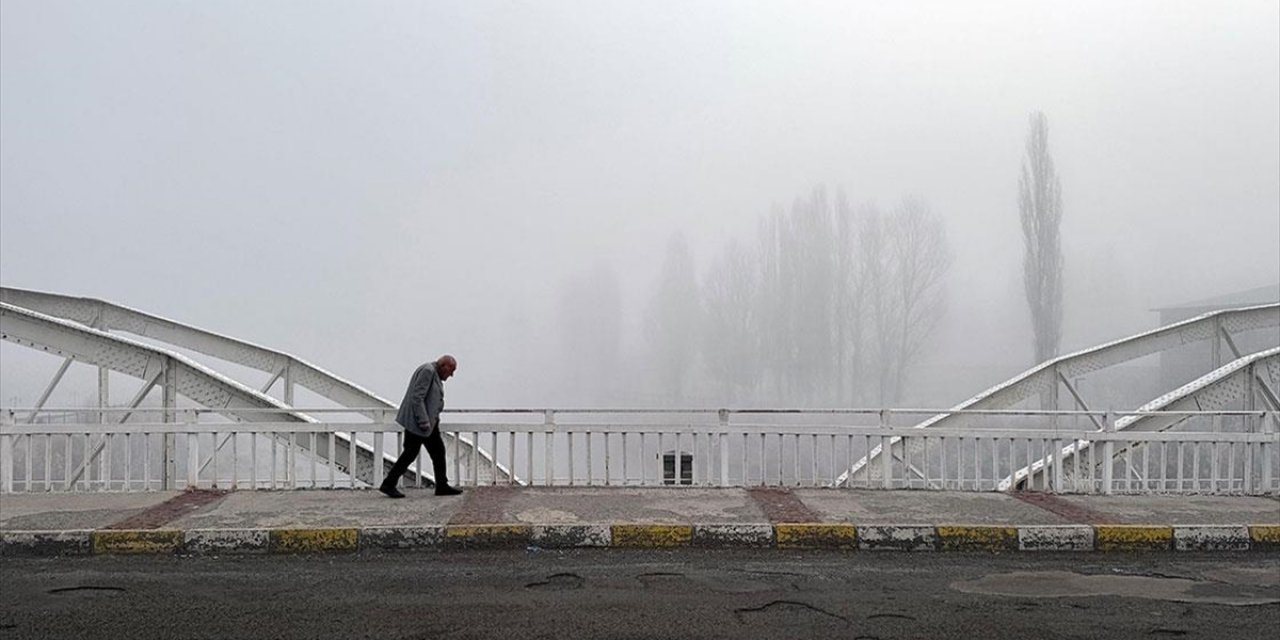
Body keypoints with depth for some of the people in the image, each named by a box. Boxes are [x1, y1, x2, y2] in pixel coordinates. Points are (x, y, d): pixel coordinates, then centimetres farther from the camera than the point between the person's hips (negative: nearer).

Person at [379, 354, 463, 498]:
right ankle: (388, 484, 4)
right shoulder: (427, 371, -17)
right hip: (416, 420, -11)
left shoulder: (434, 374, 15)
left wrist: (433, 421, 15)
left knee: (438, 451, 9)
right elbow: (417, 397, -23)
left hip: (428, 421, 11)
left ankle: (442, 486, 12)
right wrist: (424, 421, -24)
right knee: (410, 453, -4)